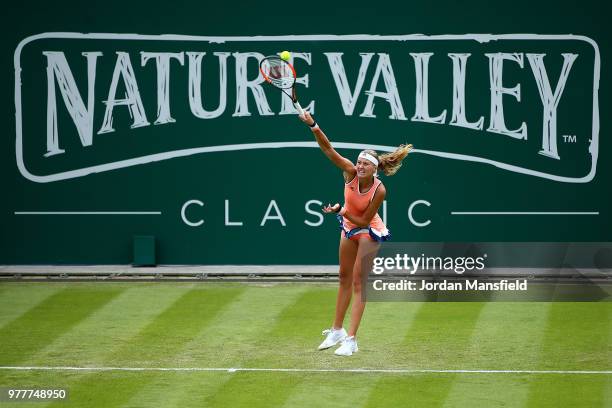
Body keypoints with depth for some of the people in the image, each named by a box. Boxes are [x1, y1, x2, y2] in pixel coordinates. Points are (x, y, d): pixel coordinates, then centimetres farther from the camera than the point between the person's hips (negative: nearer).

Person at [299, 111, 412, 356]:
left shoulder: (379, 190, -31)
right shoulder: (350, 172, -22)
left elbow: (365, 220, -23)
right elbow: (328, 149, -30)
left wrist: (341, 211, -28)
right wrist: (313, 126, -42)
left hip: (368, 231, -5)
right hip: (349, 227, 5)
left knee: (358, 281, -8)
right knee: (344, 278, 15)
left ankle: (351, 340, -6)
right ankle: (337, 331, 28)